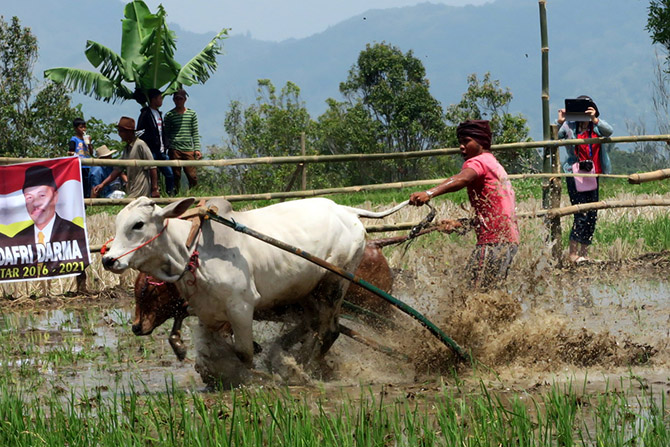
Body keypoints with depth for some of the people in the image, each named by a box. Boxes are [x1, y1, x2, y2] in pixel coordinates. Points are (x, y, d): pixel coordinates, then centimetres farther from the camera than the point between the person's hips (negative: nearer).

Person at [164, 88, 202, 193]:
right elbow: (166, 133, 8)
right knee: (176, 176, -1)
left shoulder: (192, 114, 11)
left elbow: (195, 133, 11)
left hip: (189, 150, 1)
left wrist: (197, 149, 3)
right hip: (175, 150, -1)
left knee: (192, 176, -6)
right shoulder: (169, 115, 6)